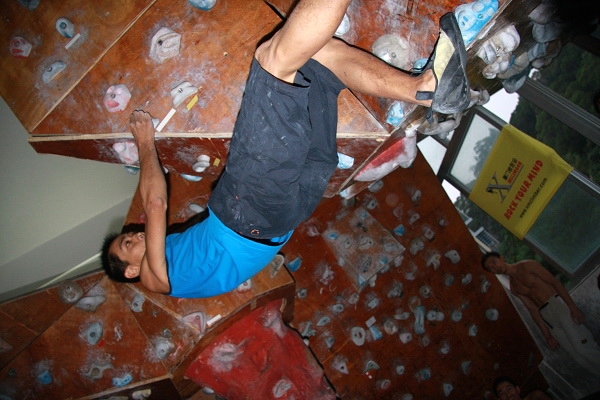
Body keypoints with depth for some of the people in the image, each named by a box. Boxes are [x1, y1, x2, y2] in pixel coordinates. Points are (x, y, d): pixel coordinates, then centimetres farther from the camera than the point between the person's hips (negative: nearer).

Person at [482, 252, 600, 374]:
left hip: (558, 304, -5)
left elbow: (555, 282, -7)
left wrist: (573, 307, -16)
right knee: (579, 355, 1)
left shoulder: (527, 265, -3)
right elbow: (533, 310, 9)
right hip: (545, 316, 5)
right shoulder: (513, 287, 12)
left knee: (582, 347, -12)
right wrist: (547, 335, 3)